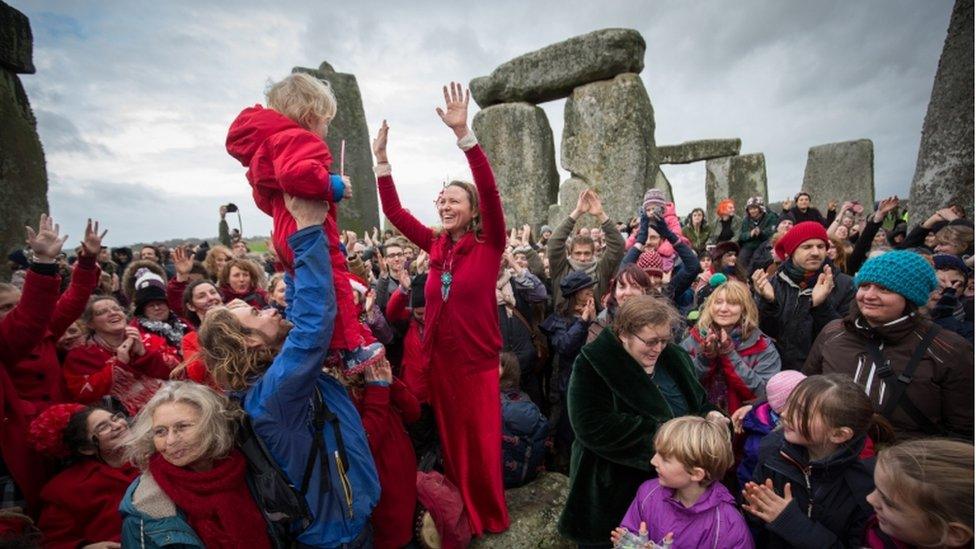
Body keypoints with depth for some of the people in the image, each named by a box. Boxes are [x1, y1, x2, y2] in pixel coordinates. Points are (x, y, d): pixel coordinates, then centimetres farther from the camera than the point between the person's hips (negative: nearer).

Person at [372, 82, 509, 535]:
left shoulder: (490, 245, -9)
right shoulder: (437, 245, 4)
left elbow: (490, 192, -23)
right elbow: (394, 212, 6)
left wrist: (463, 134, -30)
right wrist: (381, 160, 0)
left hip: (477, 362, -5)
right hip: (438, 361, 5)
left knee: (481, 444, 10)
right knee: (451, 443, 19)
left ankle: (490, 519, 35)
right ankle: (460, 517, 41)